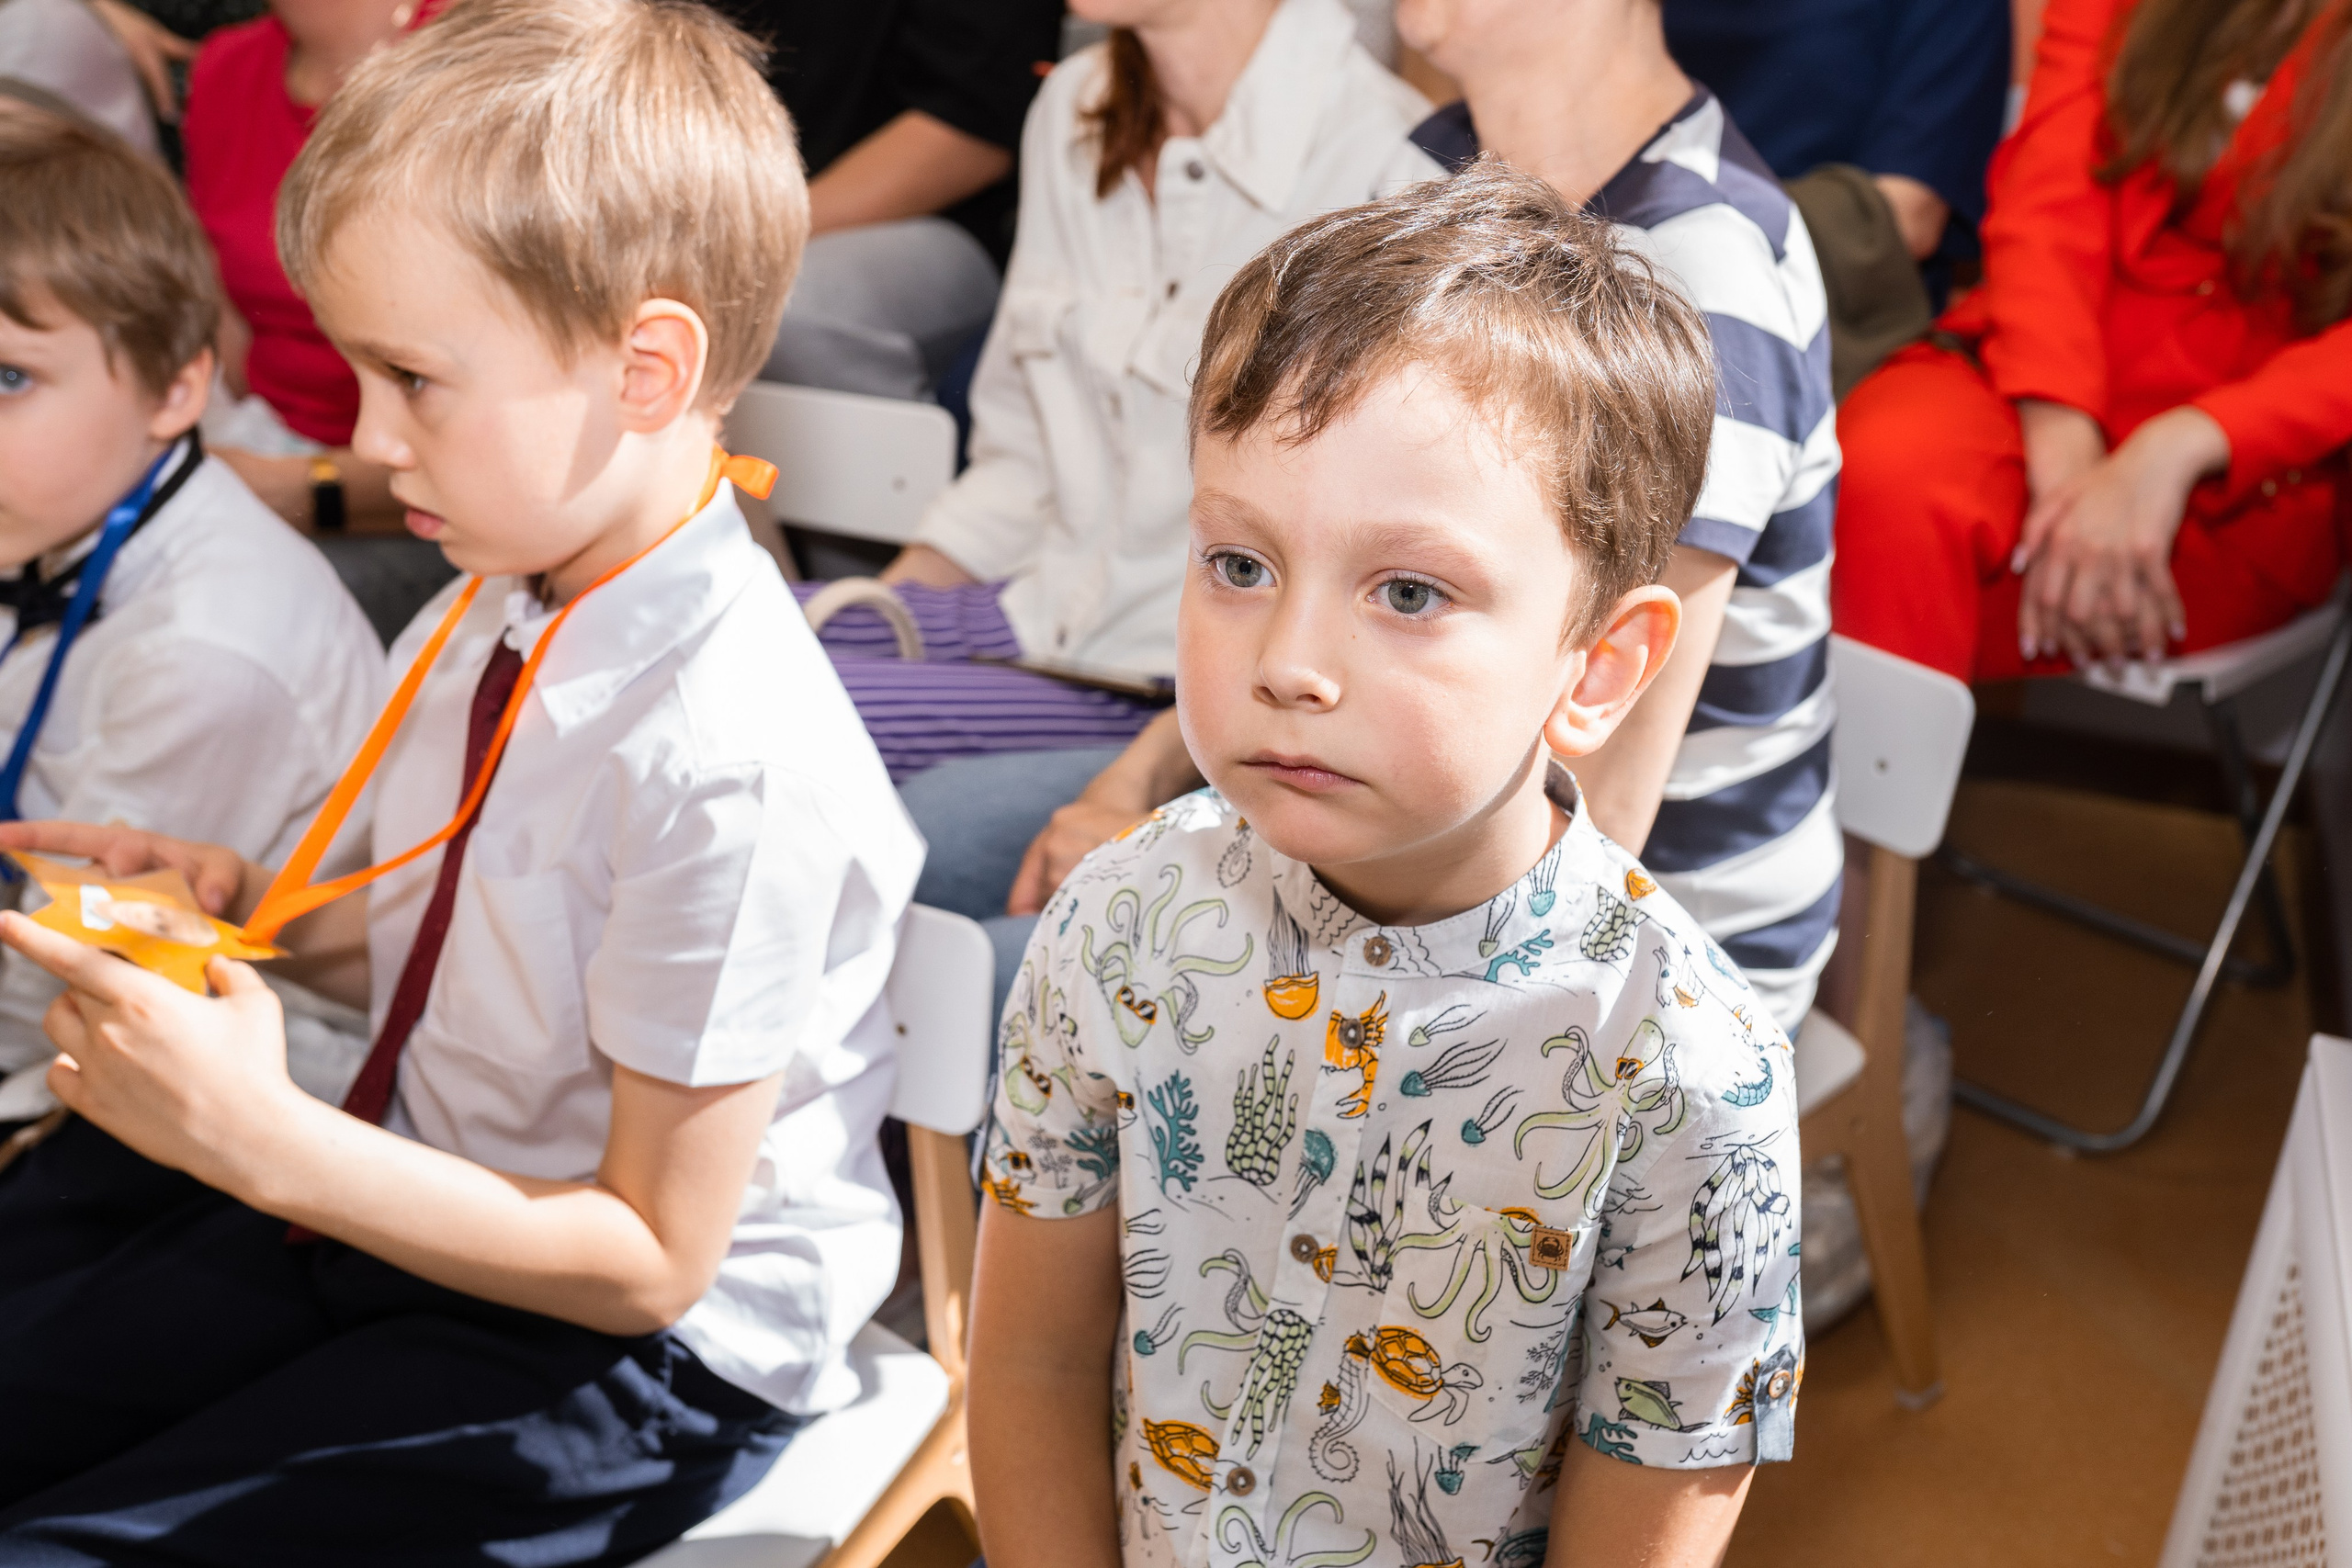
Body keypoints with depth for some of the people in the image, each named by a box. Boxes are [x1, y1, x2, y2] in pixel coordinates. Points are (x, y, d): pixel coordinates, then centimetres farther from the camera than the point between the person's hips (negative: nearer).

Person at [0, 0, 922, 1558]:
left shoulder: (729, 764, -30)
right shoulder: (495, 612, -5)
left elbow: (648, 1258, -22)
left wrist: (260, 1137, -27)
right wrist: (263, 907, -5)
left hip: (640, 1359, -8)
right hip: (422, 1187, 8)